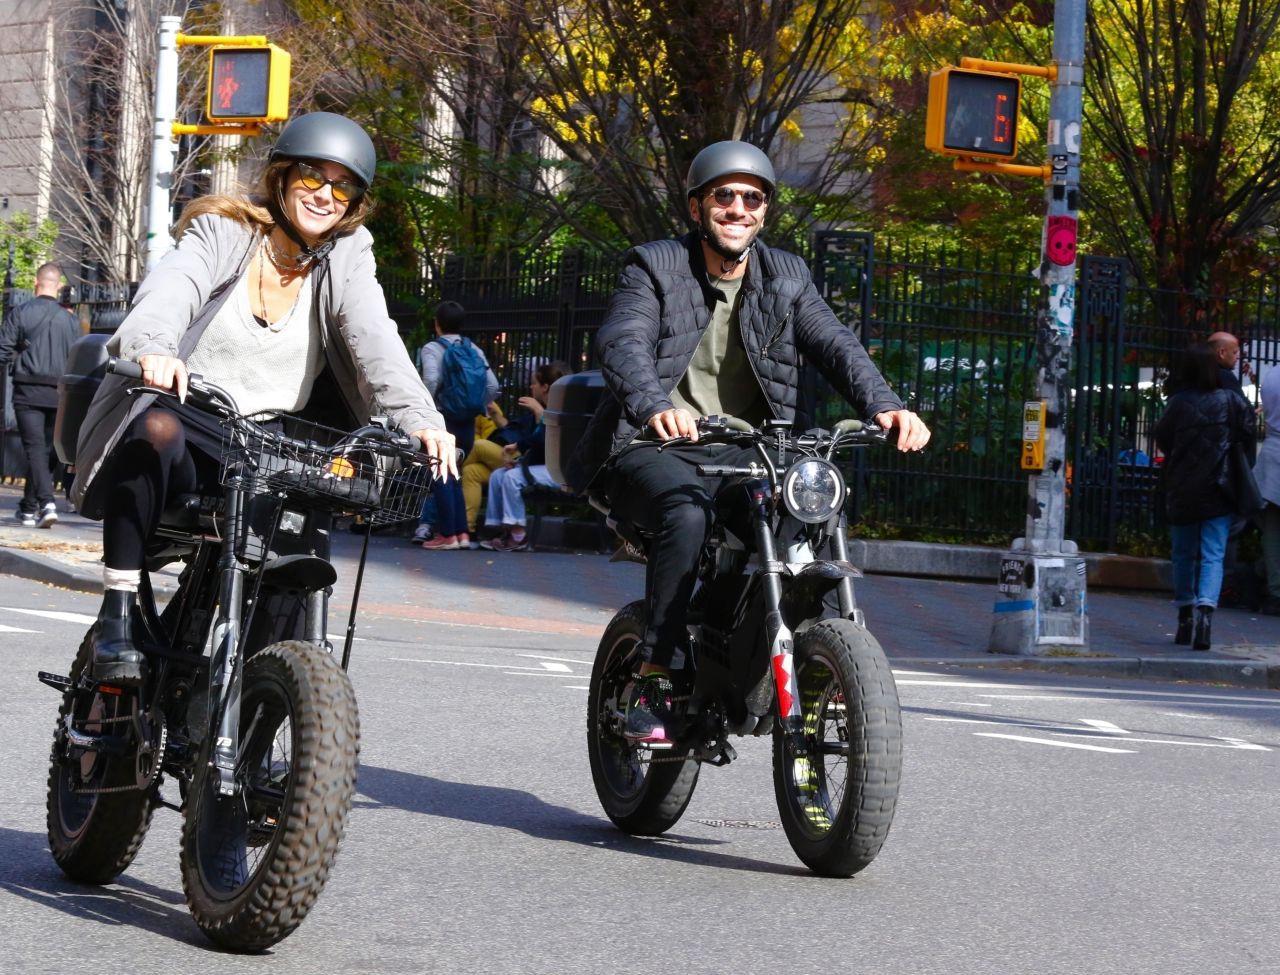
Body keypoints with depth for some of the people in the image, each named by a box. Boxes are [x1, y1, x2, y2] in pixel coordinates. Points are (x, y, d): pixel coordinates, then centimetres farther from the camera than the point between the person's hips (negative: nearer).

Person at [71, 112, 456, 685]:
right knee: (155, 429, -34)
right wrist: (154, 346, -47)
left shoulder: (346, 259, 7)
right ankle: (115, 623, -32)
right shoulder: (224, 231, -1)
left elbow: (374, 339, -11)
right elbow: (172, 288, -22)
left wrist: (418, 418, -31)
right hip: (187, 429, -4)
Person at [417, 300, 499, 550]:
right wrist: (478, 407, 12)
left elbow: (431, 380, -22)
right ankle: (462, 532, 11)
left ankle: (447, 534, -1)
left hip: (443, 418, -5)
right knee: (454, 476, 16)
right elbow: (492, 386, 2)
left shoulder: (433, 349, -6)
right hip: (467, 421, 5)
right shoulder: (474, 351, 9)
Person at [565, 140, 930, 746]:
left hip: (742, 455, 4)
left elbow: (833, 345, -4)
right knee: (687, 514, -35)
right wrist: (654, 407, -42)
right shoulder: (654, 267, -1)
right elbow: (622, 342, -19)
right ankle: (651, 682, -26)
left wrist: (884, 405, -25)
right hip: (651, 448, -4)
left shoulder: (786, 277, 12)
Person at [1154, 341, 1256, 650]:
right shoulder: (1233, 402, -4)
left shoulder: (1178, 403, -6)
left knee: (1183, 555, 15)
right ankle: (1205, 608, -26)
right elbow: (1247, 440, -2)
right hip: (1218, 492, -1)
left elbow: (1162, 439, 1)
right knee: (1213, 557, -2)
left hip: (1181, 491, 1)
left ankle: (1185, 618, 21)